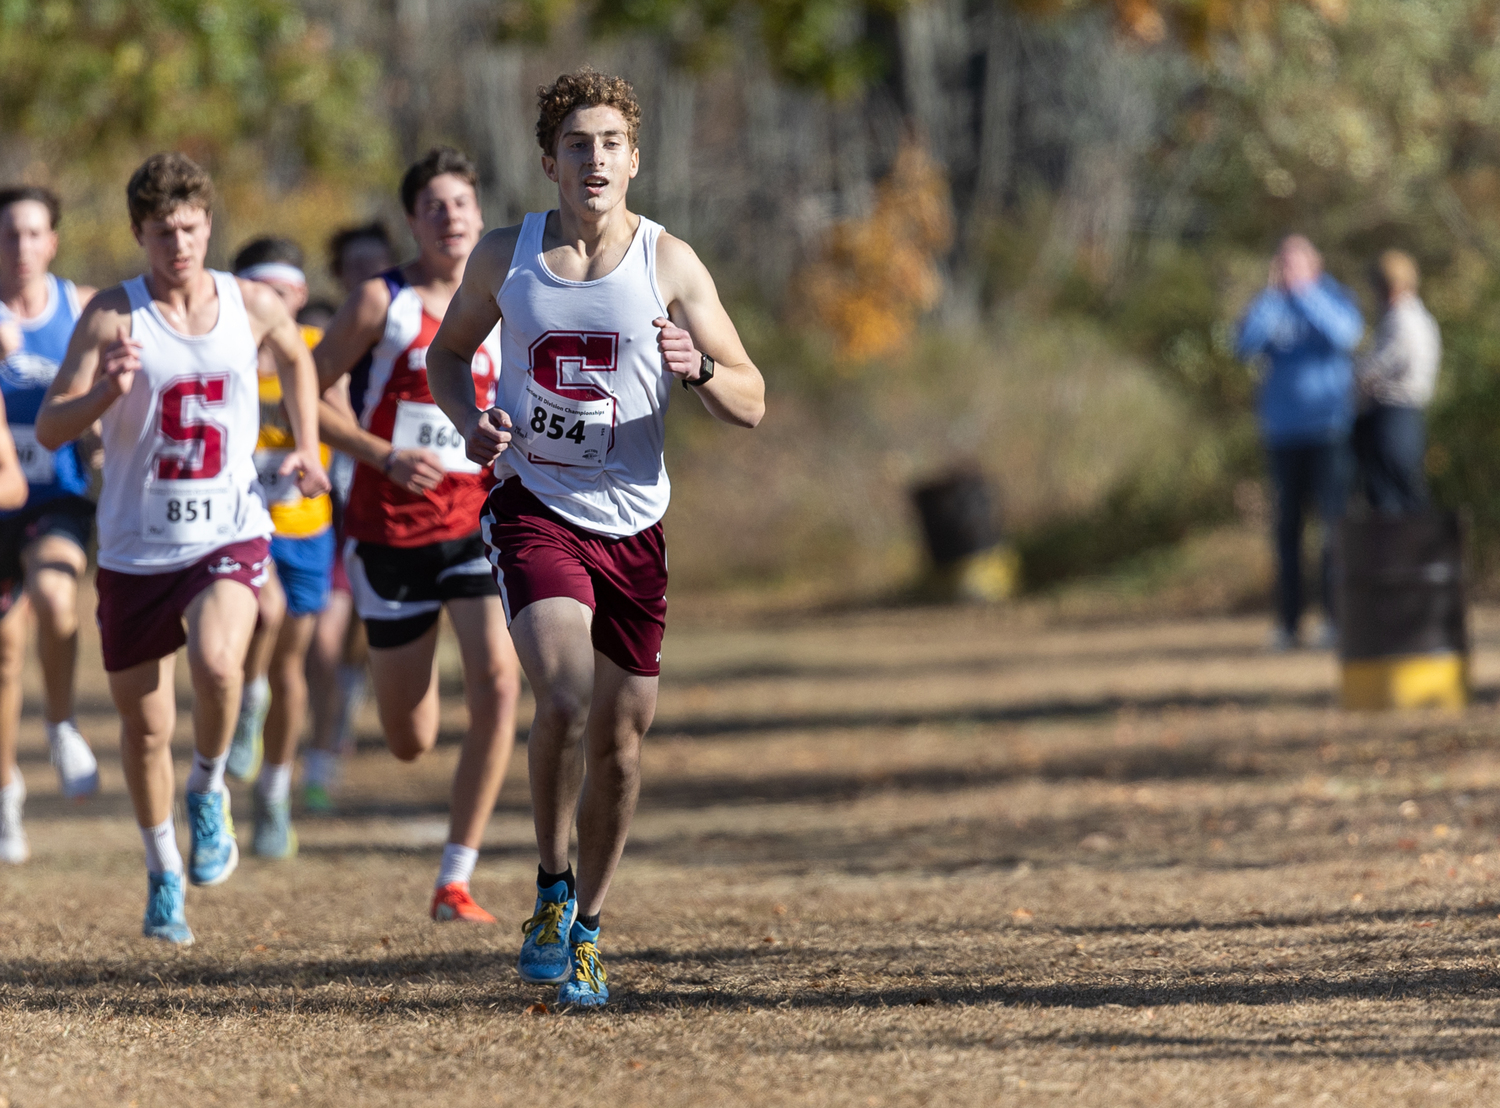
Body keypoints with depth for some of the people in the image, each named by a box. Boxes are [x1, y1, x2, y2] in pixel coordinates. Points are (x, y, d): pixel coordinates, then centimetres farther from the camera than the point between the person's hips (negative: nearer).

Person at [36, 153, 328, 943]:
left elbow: (296, 358, 25)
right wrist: (108, 390, -31)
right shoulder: (114, 315, -8)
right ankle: (163, 875, 32)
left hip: (230, 535, 0)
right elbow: (50, 429, -13)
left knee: (216, 659, -30)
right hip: (135, 548, 0)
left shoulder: (252, 306, 0)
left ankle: (209, 792, -1)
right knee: (144, 728, 9)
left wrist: (307, 448, 14)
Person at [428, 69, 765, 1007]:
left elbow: (752, 403, -2)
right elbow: (449, 351, 17)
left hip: (632, 523, 1)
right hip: (533, 508, -1)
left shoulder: (670, 264, -3)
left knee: (620, 737, 6)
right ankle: (551, 887, -3)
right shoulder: (506, 256, 0)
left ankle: (587, 929, 26)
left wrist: (699, 366, -24)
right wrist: (471, 423, -4)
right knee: (566, 695, -24)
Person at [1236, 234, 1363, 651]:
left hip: (1329, 427, -3)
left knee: (1334, 519, -9)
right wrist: (1271, 292, -11)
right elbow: (1246, 346, -6)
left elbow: (1344, 333, -17)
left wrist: (1304, 290, -19)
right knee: (1287, 526, 3)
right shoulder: (1271, 306, 11)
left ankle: (1336, 614, -7)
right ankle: (1287, 621, 6)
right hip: (1283, 431, 3)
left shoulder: (1335, 297, 4)